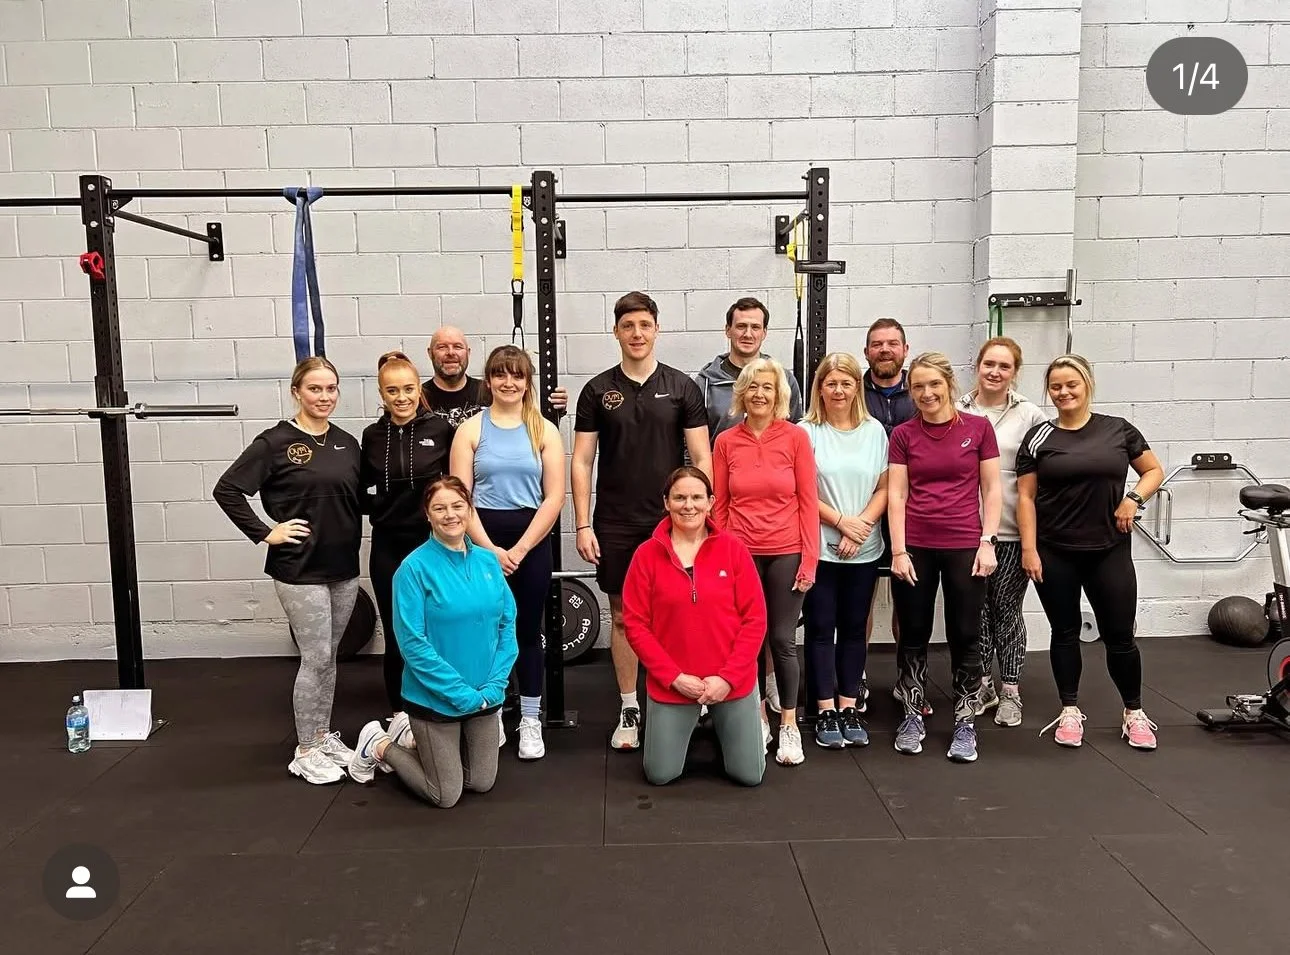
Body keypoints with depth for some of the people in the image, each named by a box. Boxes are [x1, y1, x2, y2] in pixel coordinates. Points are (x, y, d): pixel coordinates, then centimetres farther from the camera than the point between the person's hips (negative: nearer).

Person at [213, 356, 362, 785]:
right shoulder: (275, 442, -10)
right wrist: (264, 532, -13)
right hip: (300, 569, -5)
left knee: (329, 657, 16)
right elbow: (226, 490, -11)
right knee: (316, 658, 0)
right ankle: (305, 752, 15)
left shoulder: (347, 442, 7)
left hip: (344, 566, 6)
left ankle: (324, 736, 31)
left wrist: (351, 533, 1)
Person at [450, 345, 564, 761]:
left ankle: (530, 720, 20)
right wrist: (490, 548, -11)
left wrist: (520, 548, -9)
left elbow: (554, 497, -3)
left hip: (532, 542, 0)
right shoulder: (471, 429, 2)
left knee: (528, 630, 7)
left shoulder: (544, 430, 3)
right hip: (482, 542, 0)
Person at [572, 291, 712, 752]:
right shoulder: (598, 390, 3)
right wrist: (583, 525, -5)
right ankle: (628, 709, 20)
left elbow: (702, 458, 1)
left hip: (672, 523, 0)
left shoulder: (682, 387, 2)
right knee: (623, 615, 8)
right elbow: (581, 462, 2)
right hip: (615, 525, 1)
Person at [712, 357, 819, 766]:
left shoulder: (796, 437, -3)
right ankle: (758, 719, 26)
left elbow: (808, 502, -2)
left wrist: (809, 559, -6)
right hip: (741, 554, 2)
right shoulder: (726, 442, 1)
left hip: (787, 554, -1)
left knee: (782, 640, 6)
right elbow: (719, 506, 5)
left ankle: (789, 725, 22)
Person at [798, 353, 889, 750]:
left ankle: (849, 707, 19)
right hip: (819, 546, -2)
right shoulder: (807, 432, -3)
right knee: (821, 628, 2)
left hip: (864, 549, 3)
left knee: (854, 627, 9)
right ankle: (825, 711, 11)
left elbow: (884, 488, 4)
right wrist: (841, 520, -11)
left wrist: (861, 526, -9)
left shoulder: (875, 430, 6)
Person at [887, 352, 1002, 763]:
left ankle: (965, 723, 18)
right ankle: (913, 716, 24)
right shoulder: (903, 434, 3)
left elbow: (992, 490, 3)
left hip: (965, 546, -1)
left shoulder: (978, 428, 1)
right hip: (915, 547, 1)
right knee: (913, 635, 9)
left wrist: (988, 542, -5)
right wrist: (898, 551, -6)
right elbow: (896, 495, 0)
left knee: (965, 636, 6)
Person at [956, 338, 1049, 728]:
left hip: (1012, 530, -1)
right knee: (976, 609, 11)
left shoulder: (1030, 416, 0)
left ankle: (1010, 691, 21)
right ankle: (983, 685, 26)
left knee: (1007, 609, 8)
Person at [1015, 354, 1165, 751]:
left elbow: (1154, 471, 12)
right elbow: (1026, 496, -1)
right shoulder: (1039, 437, 1)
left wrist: (1135, 498, -8)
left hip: (1110, 551, 0)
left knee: (1119, 635, 5)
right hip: (1055, 554, 0)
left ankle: (1134, 714, 24)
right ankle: (1070, 712, 24)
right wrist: (1029, 549, -7)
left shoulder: (1118, 430, 3)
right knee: (1065, 633, 10)